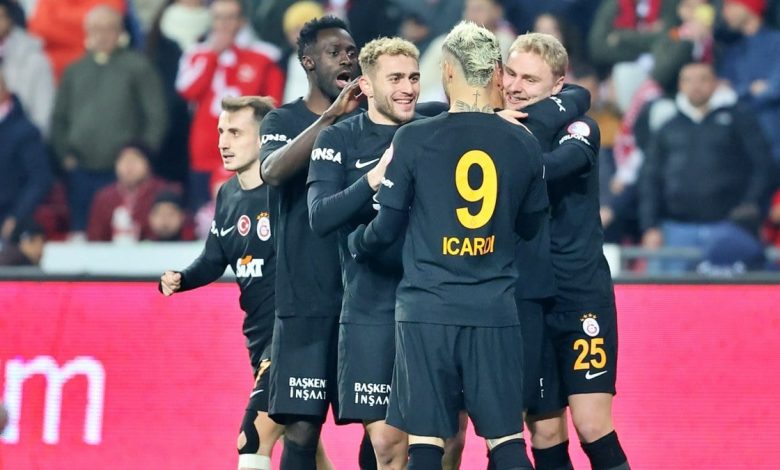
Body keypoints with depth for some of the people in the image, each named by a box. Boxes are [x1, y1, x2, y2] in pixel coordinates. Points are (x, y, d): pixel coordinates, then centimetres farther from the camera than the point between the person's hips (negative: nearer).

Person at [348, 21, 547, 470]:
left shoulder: (414, 139, -6)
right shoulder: (522, 143, 2)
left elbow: (387, 227, -2)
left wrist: (357, 245, 20)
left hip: (426, 310, -2)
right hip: (495, 313, 2)